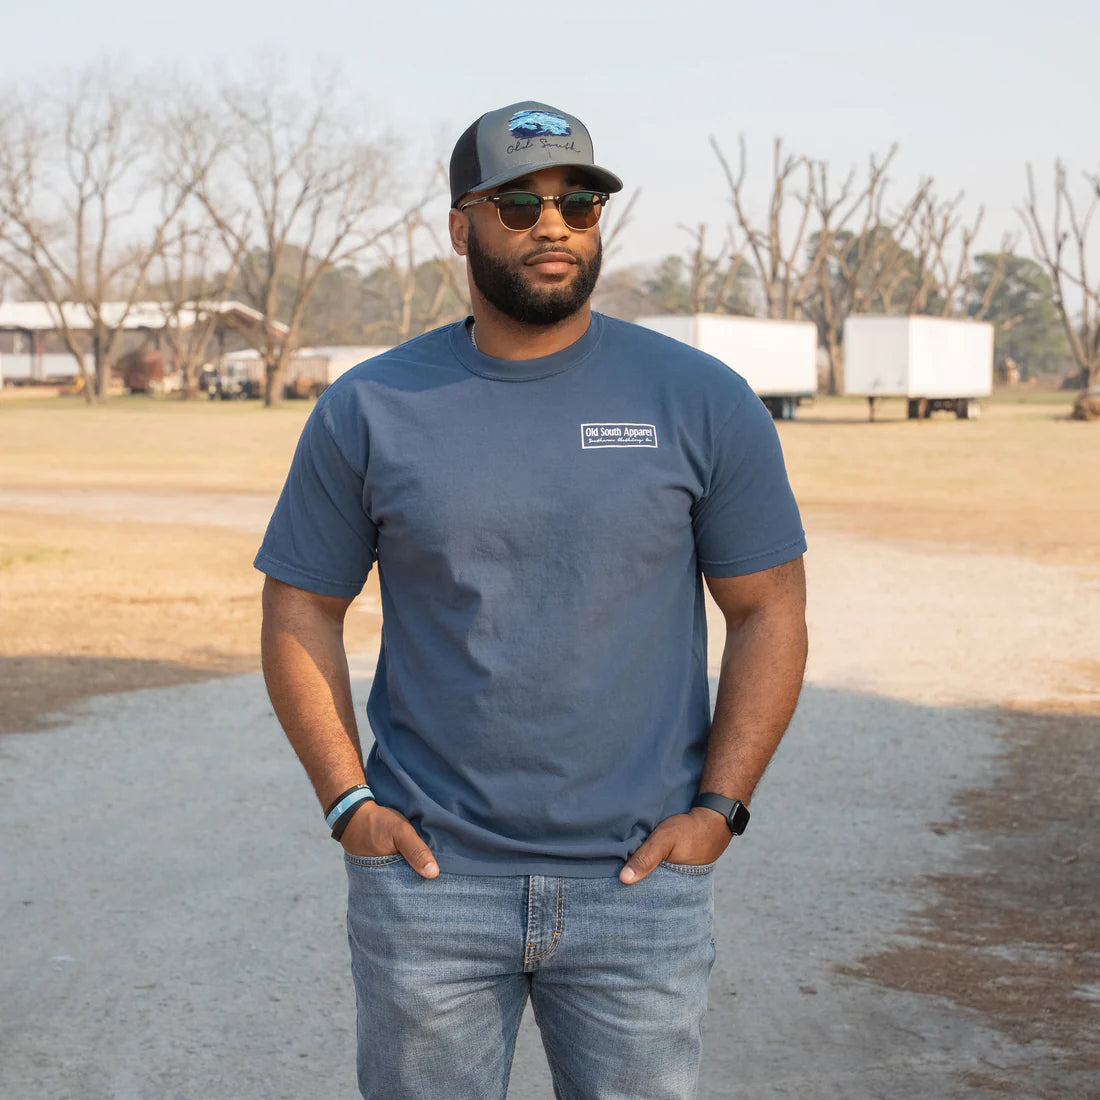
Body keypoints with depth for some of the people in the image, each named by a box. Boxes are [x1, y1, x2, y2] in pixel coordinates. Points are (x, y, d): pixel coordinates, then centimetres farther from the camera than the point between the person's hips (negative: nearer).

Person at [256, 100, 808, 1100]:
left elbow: (769, 612, 3)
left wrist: (719, 807, -5)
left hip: (640, 879, 0)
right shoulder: (368, 411, 2)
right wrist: (348, 801, -3)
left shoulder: (704, 404, 0)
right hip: (425, 873, 1)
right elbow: (301, 611, 7)